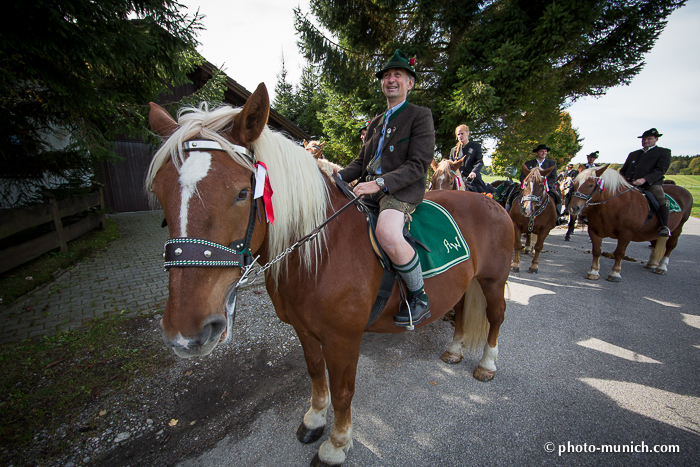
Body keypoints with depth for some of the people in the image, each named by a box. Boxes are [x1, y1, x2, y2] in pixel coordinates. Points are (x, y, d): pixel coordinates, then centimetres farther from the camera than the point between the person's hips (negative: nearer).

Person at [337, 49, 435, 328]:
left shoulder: (420, 116, 2)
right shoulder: (375, 122, 24)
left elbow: (418, 164, -10)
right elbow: (361, 161, 23)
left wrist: (380, 183, -23)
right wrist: (337, 178, 4)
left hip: (402, 190, -8)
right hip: (369, 186, 8)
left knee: (387, 233, -37)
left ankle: (419, 297, -13)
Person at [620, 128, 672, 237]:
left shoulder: (664, 152, 12)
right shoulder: (633, 154, 27)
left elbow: (661, 169, -3)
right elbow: (623, 170, 26)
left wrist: (644, 179, -21)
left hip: (651, 183, -5)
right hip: (630, 184, 5)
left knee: (660, 198, -31)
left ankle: (665, 227, -24)